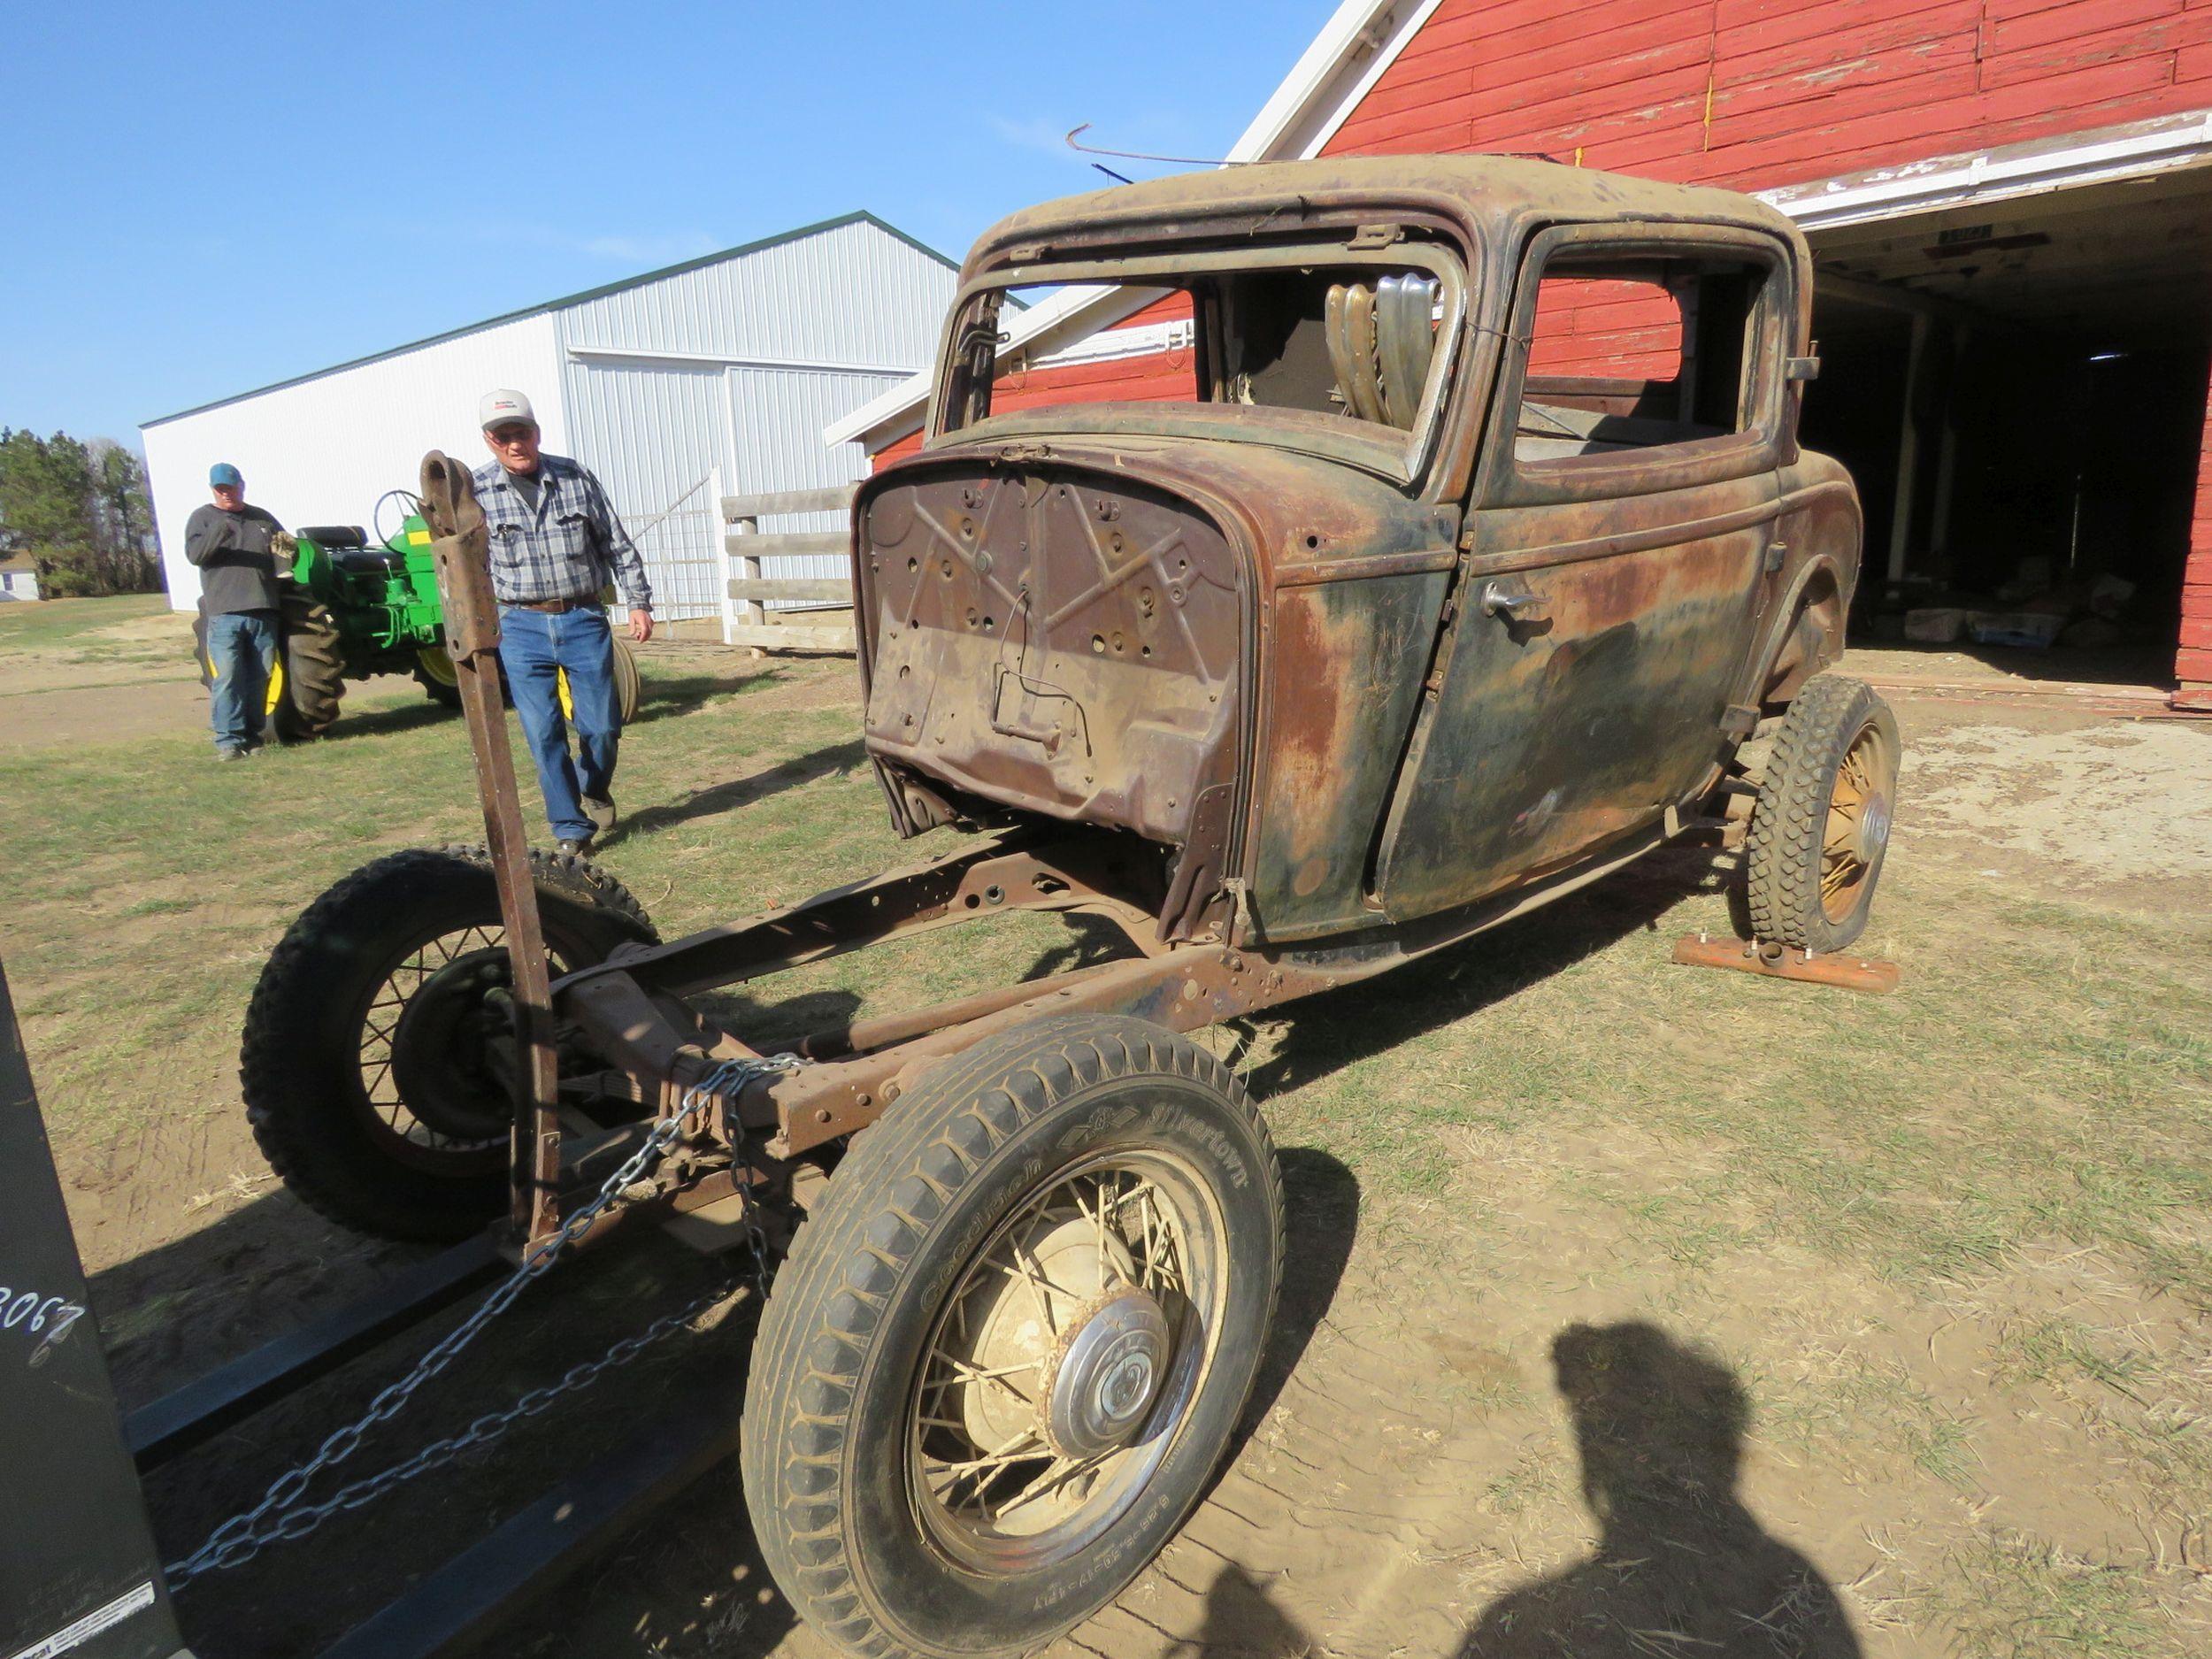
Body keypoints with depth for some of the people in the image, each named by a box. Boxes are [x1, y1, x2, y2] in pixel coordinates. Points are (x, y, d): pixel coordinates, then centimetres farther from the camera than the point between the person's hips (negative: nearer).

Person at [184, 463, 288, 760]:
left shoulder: (263, 519, 19)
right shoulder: (202, 518, 8)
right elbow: (194, 554, -8)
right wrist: (217, 533, -27)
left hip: (263, 612, 4)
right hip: (224, 613, -4)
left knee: (260, 678, 5)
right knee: (226, 678, -9)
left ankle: (253, 734, 14)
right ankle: (228, 740, -7)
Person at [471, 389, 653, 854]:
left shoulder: (576, 478, 0)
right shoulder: (475, 491, -2)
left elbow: (617, 545, 6)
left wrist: (638, 602, 3)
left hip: (584, 619, 0)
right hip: (521, 625, 0)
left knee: (602, 727, 3)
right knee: (544, 736, -1)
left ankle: (595, 791, 34)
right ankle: (571, 829, 11)